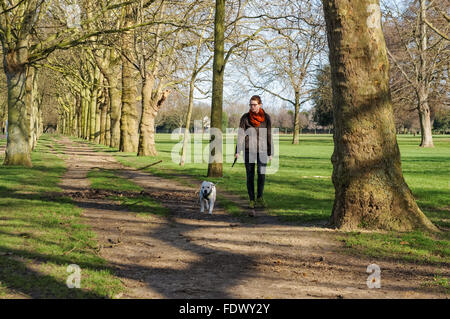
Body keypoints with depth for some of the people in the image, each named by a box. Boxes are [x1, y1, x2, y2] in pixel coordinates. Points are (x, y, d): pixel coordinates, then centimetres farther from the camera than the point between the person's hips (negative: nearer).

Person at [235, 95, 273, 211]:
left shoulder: (266, 117, 2)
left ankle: (259, 197, -3)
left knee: (262, 173, -14)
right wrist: (237, 151, -10)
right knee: (250, 175, 1)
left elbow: (269, 135, 6)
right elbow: (240, 135, -3)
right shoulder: (245, 117, -1)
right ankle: (251, 200, 9)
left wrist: (270, 153, 6)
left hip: (262, 149, 0)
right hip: (249, 150, 0)